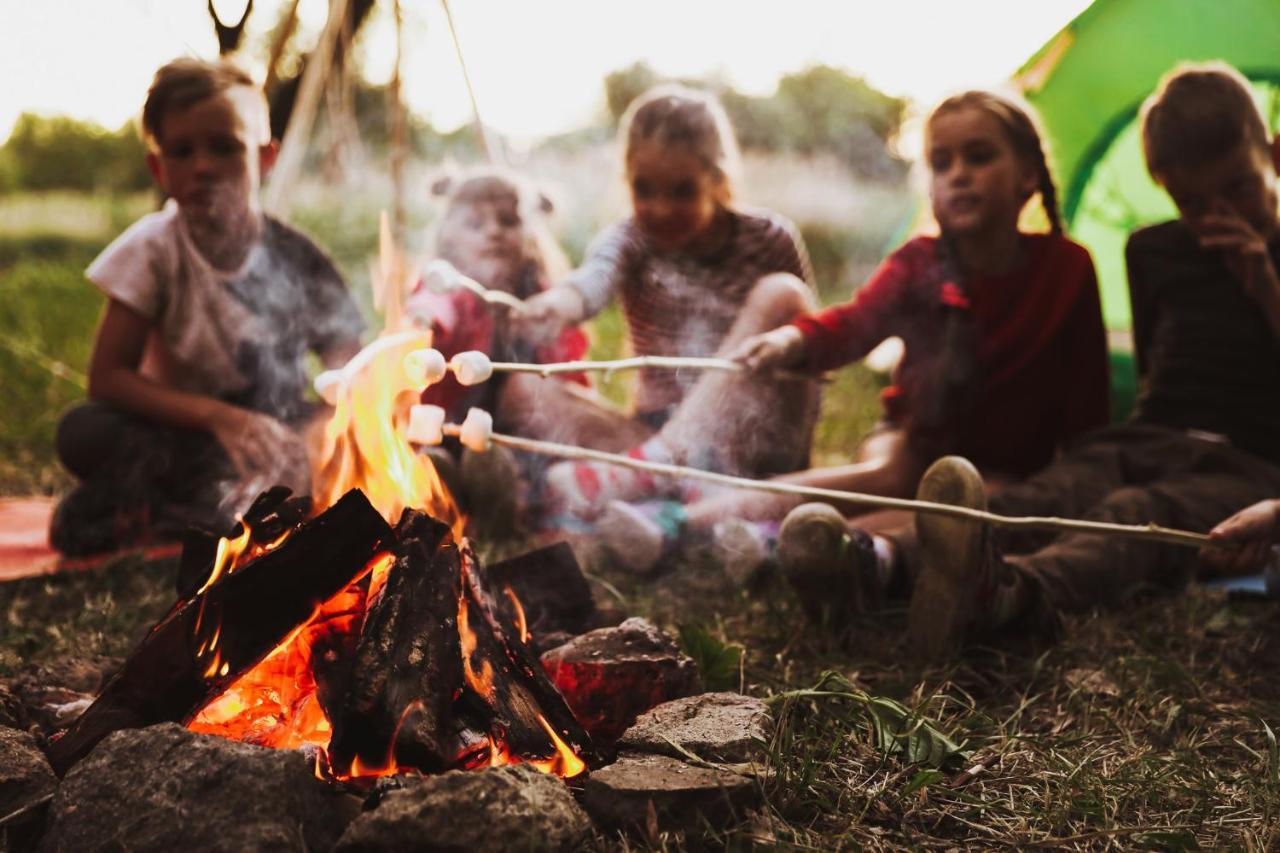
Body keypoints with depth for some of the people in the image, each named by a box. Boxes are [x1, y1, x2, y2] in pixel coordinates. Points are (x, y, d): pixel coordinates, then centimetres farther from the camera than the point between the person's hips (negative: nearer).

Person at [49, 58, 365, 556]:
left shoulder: (297, 260, -6)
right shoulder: (153, 248, -8)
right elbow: (106, 378, -14)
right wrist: (219, 416, -28)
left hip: (283, 440, 3)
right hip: (183, 435, -2)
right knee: (81, 432, -31)